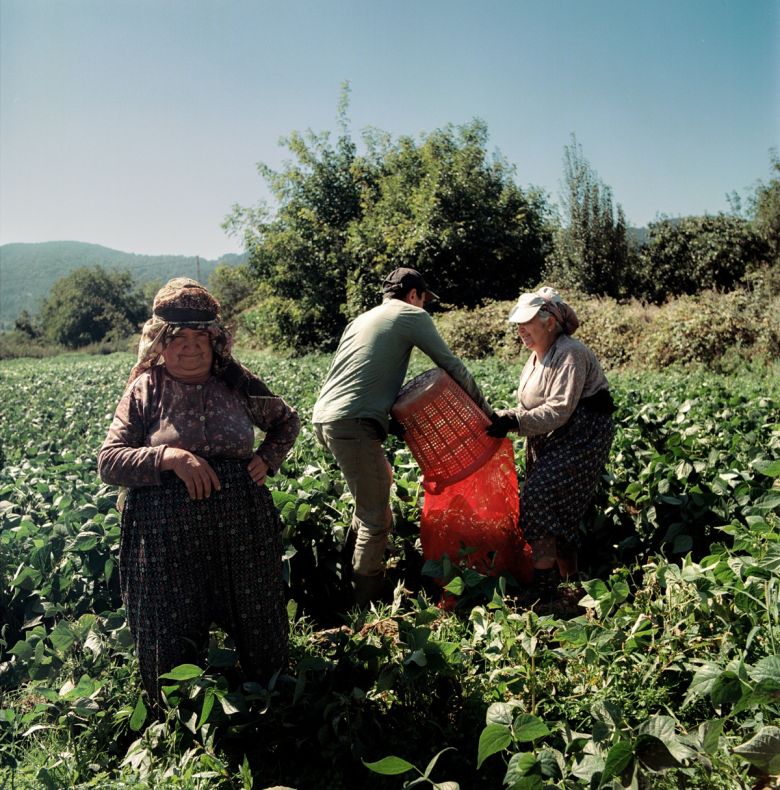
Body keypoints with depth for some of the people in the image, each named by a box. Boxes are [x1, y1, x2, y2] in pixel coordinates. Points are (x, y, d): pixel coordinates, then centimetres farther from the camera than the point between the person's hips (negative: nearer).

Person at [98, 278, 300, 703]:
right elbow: (108, 462, -8)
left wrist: (267, 459, 1)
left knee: (258, 626, 15)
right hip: (167, 537, -2)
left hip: (242, 528, 2)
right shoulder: (145, 390, -3)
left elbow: (287, 421, 19)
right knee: (174, 641, 10)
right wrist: (168, 457, -23)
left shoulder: (237, 384, 2)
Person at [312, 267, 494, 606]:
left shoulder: (362, 319, 25)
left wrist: (390, 420, 19)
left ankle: (353, 562, 35)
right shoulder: (411, 315, 3)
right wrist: (484, 407, 14)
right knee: (377, 519, 0)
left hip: (324, 417, 9)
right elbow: (452, 365, 3)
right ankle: (365, 602, 8)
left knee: (380, 481, 27)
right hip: (353, 424, -9)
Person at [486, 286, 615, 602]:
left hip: (581, 438, -9)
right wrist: (502, 417, 2)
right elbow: (533, 407, 17)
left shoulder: (570, 355, -16)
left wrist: (513, 421, -30)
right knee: (558, 509, 11)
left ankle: (543, 589, -11)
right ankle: (569, 578, 24)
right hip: (549, 442, 10)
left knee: (538, 500, -17)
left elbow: (558, 411, -25)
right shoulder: (537, 357, 14)